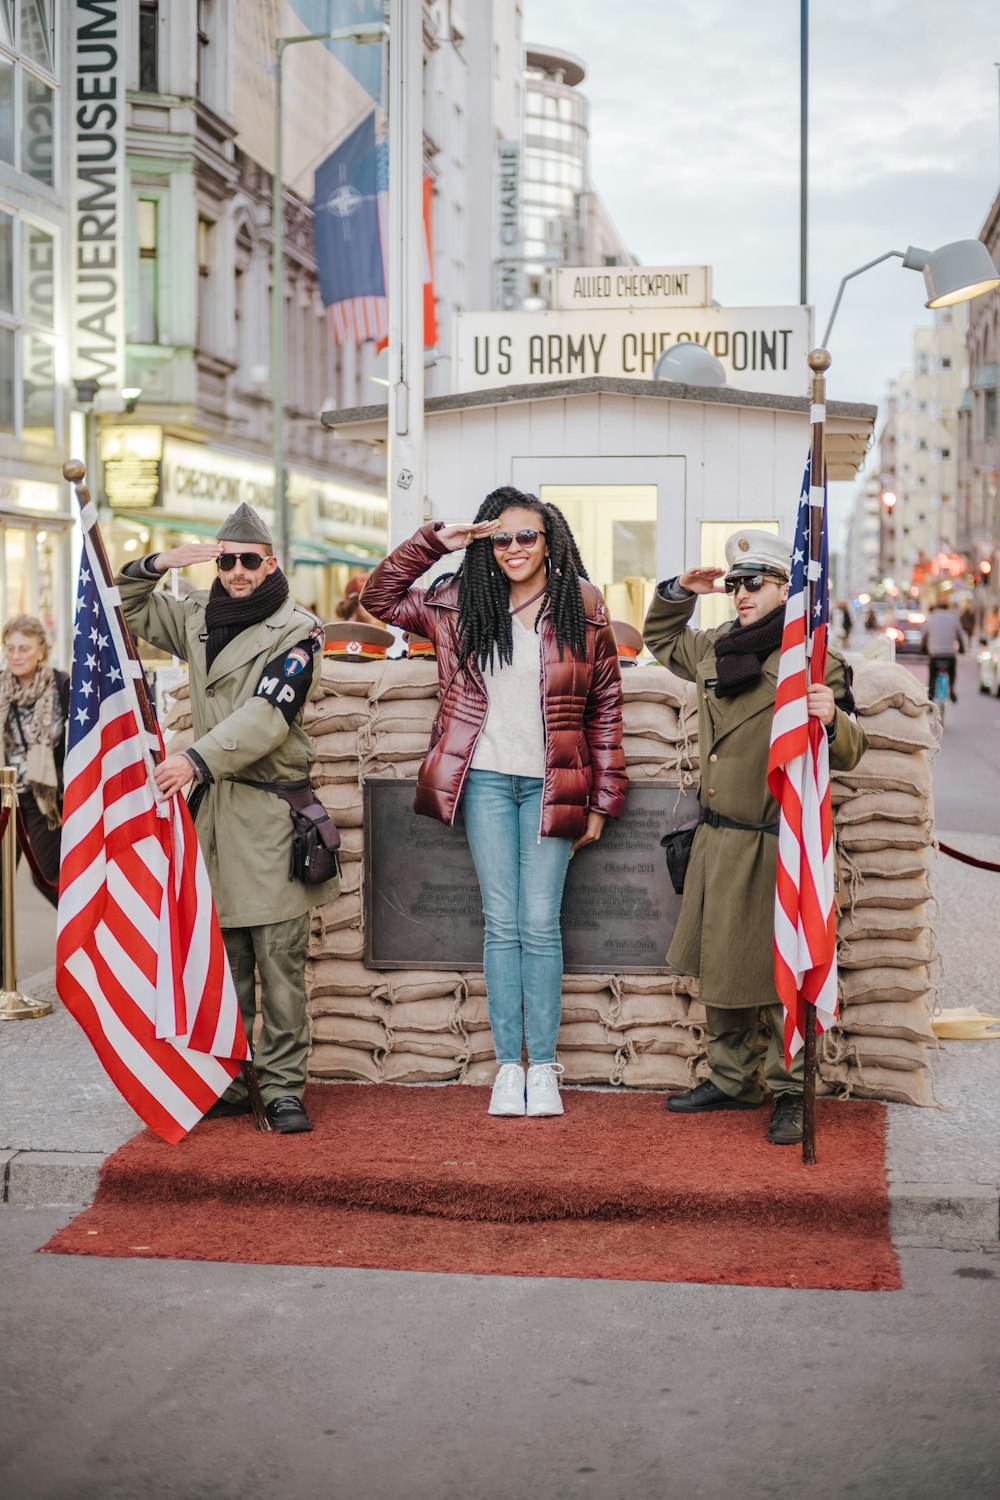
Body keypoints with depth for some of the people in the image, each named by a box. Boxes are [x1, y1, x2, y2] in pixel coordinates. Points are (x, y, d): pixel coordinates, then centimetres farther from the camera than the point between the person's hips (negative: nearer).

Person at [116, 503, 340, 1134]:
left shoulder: (297, 631, -4)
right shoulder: (198, 619, 14)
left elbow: (268, 714, -17)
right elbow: (128, 608, 26)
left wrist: (197, 760, -28)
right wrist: (157, 563, 6)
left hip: (273, 808, -5)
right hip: (213, 806, 5)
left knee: (280, 958, -6)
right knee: (222, 956, 7)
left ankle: (284, 1087, -1)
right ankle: (227, 1082, 14)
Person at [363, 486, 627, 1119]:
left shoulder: (582, 608, 0)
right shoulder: (463, 602, 5)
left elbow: (606, 706, 3)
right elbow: (382, 598, 10)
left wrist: (602, 799, 0)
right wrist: (435, 541, -1)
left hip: (551, 786, -2)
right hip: (486, 780, 2)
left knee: (541, 924, -2)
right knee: (502, 924, 3)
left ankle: (544, 1068, 6)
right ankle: (509, 1066, 9)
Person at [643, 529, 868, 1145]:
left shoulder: (814, 662, -11)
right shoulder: (715, 648, 8)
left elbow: (850, 753, -12)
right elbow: (660, 638, 29)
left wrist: (832, 719, -33)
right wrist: (678, 592, 12)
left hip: (773, 848, -7)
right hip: (718, 841, 7)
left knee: (777, 976, -2)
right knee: (718, 969, 16)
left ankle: (791, 1093, 12)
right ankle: (732, 1081, 30)